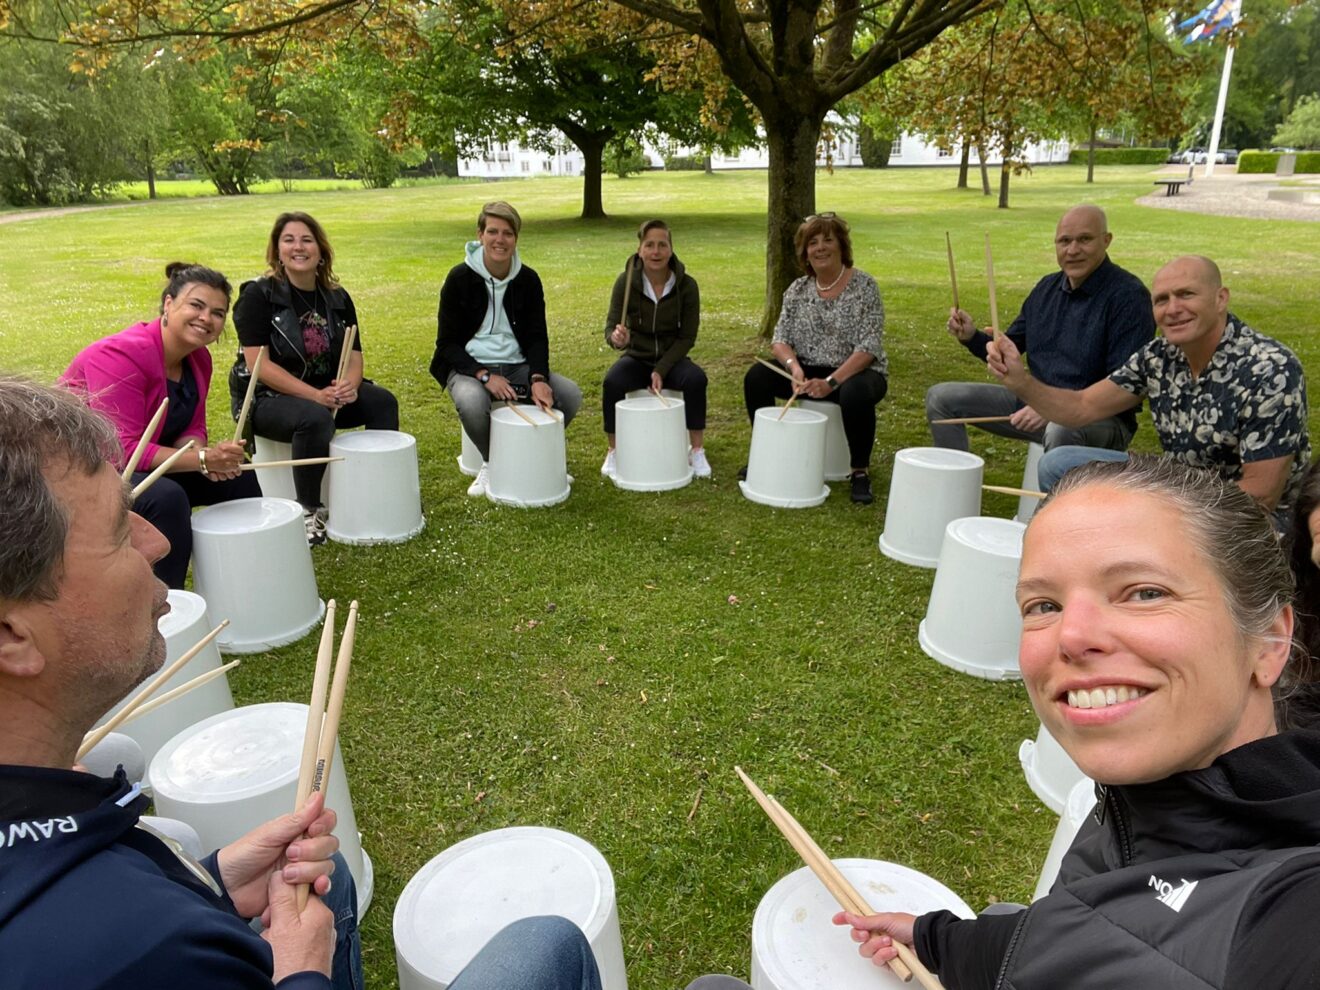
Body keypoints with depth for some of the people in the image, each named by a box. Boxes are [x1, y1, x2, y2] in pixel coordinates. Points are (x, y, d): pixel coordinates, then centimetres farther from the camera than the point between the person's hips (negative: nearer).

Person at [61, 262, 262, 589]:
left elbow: (191, 427, 3)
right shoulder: (121, 355, -27)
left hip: (144, 464, 9)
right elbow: (121, 452, -32)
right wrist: (203, 460, -34)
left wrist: (208, 457, -20)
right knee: (166, 498, -34)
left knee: (238, 476, 2)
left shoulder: (198, 358, -2)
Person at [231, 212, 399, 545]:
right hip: (265, 398, -5)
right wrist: (315, 396, -28)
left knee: (383, 402, -15)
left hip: (326, 392, 5)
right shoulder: (258, 295, -10)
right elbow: (258, 363, -19)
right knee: (316, 418, -35)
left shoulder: (338, 298, 5)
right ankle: (310, 511, -18)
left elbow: (354, 356, 3)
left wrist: (350, 385, -22)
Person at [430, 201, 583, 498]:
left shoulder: (528, 280, 2)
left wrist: (538, 378, -19)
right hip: (469, 366, -3)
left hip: (517, 365, 3)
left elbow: (537, 337, 1)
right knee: (472, 402, -38)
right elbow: (447, 344, -8)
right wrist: (485, 376, -23)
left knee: (570, 395, -19)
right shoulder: (460, 278, -7)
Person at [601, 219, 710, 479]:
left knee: (695, 379, -31)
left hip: (672, 359, 0)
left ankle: (697, 451, -15)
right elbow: (611, 327, -14)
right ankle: (614, 452, -10)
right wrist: (617, 338, -39)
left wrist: (661, 370, -19)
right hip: (636, 358, 0)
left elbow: (687, 337, -7)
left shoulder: (686, 285, -10)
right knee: (612, 383, -31)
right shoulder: (626, 281, -11)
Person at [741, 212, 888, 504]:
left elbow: (869, 348, -17)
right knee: (756, 377, -17)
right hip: (809, 372, 4)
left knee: (855, 394, -39)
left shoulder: (864, 286, -9)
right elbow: (780, 340, 0)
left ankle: (860, 472, -16)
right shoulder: (797, 290, 4)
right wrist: (794, 367, -23)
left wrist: (832, 382, -28)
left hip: (856, 372, -4)